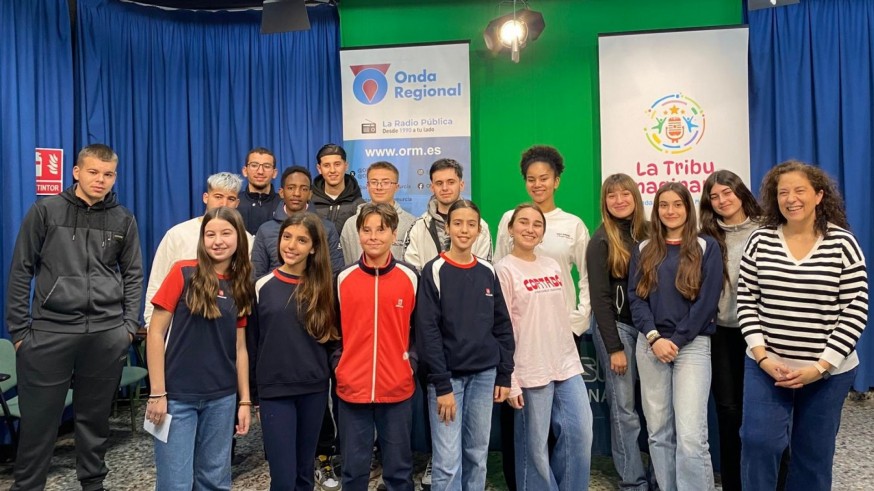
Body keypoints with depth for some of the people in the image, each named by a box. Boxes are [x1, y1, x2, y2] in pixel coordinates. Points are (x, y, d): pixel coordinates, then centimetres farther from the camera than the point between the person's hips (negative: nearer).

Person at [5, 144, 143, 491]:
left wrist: (130, 324, 3)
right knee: (38, 419, 6)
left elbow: (133, 275, 11)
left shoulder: (123, 220, 6)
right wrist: (18, 328, -1)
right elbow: (21, 271, 3)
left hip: (107, 334, 2)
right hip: (49, 331, -1)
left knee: (95, 416, 12)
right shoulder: (45, 211, 1)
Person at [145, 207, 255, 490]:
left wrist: (245, 400, 8)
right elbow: (155, 334, -7)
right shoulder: (183, 273, -8)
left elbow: (239, 348, 9)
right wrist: (157, 393, -11)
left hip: (222, 398, 4)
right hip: (177, 396, -4)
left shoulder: (241, 286, 5)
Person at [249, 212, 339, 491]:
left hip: (314, 389, 2)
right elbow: (252, 344, 3)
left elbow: (331, 338, 9)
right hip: (274, 390, -1)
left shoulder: (322, 288, 2)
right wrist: (253, 393, 5)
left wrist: (333, 376, 1)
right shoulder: (263, 287, -1)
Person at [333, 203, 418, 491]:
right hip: (351, 389, 1)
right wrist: (338, 365, 1)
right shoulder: (342, 279, 1)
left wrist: (411, 364, -3)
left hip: (398, 389, 0)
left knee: (399, 467, 13)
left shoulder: (411, 278, -1)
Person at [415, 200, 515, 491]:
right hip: (448, 376, -4)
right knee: (448, 462, -3)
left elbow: (503, 326, 11)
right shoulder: (434, 271, -6)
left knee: (478, 456, 13)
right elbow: (427, 331, -11)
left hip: (484, 375, 4)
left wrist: (504, 375, 6)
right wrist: (442, 385, -15)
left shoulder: (488, 273, 7)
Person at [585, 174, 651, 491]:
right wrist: (613, 347, -12)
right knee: (625, 410, 1)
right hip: (617, 326, -4)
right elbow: (599, 297, -9)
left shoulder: (648, 233, 7)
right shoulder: (601, 241, -6)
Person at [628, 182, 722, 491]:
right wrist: (655, 338, -10)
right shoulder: (644, 250, 12)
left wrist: (676, 340, -11)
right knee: (658, 431, 8)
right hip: (650, 346, 3)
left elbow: (707, 300, -4)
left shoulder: (706, 247, 4)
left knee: (691, 436, -10)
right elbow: (635, 298, 4)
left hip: (692, 345, -3)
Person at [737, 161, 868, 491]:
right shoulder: (761, 241, -2)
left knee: (814, 452, 12)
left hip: (828, 371, 0)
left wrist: (820, 366, -13)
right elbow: (746, 300, -1)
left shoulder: (842, 243, -6)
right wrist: (761, 355, -11)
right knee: (758, 440, -8)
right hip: (766, 366, 1)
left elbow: (855, 311, -7)